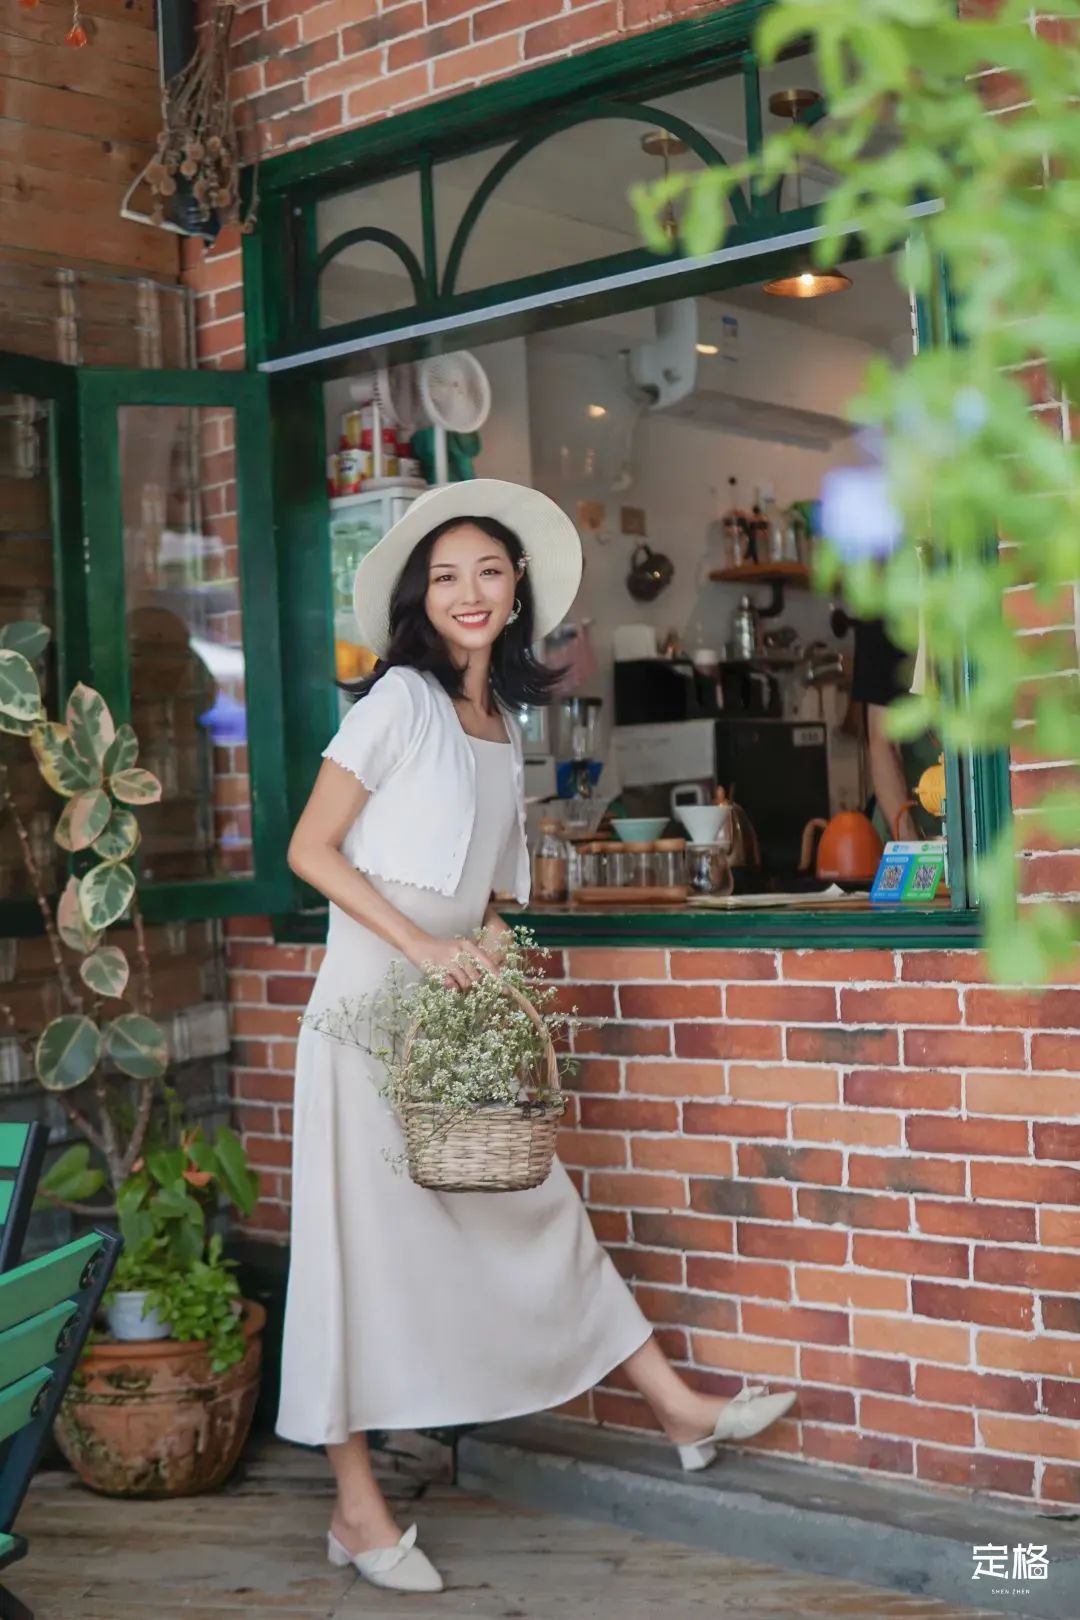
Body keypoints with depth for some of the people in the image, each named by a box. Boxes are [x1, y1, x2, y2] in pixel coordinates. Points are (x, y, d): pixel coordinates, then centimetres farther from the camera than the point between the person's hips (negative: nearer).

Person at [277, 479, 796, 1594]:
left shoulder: (504, 720, 13)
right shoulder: (399, 699, -8)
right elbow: (310, 850, -11)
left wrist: (494, 961, 4)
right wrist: (419, 944, -17)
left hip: (458, 1009, 7)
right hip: (372, 1003, -7)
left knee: (534, 1208, 12)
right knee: (368, 1241, -2)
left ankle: (682, 1413, 19)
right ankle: (358, 1511, 7)